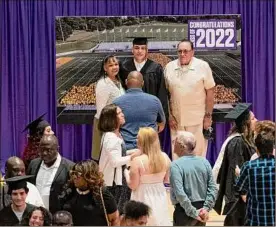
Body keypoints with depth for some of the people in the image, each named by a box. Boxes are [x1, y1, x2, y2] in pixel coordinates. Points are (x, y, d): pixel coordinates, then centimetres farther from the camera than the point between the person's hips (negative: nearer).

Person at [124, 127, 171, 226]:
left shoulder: (137, 161, -19)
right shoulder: (165, 157, -4)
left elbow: (133, 185, -13)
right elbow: (167, 179, 7)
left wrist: (126, 173, 4)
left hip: (143, 199, -5)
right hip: (159, 198, 5)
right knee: (159, 221, 16)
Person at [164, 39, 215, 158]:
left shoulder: (203, 66, -3)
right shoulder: (169, 67, 3)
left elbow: (210, 92, -2)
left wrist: (208, 116, -5)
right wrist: (169, 116, 2)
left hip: (197, 120, -2)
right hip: (176, 120, 2)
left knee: (197, 153, 1)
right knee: (177, 153, 7)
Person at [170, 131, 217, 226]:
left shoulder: (176, 165, -14)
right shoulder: (204, 162, 3)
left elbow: (180, 193, -21)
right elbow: (213, 188, -1)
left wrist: (193, 212, -17)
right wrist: (206, 208, -4)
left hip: (184, 211, -5)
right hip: (201, 208, 6)